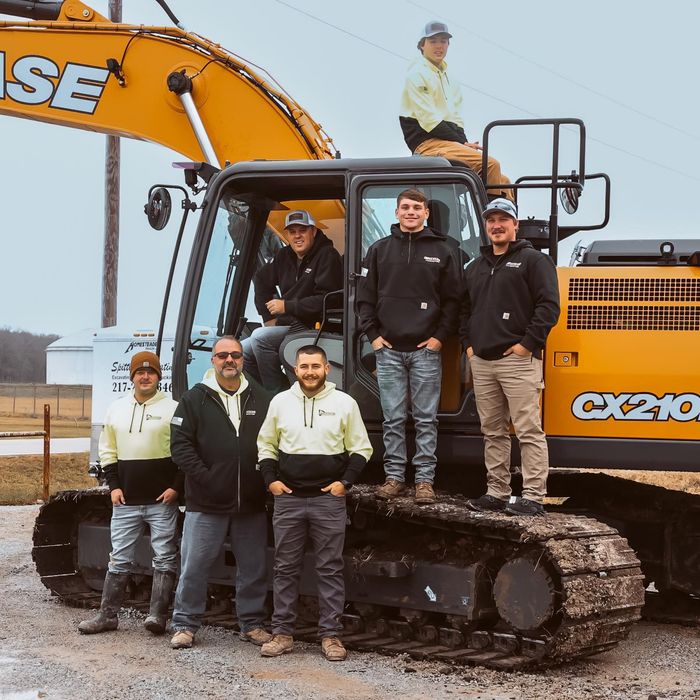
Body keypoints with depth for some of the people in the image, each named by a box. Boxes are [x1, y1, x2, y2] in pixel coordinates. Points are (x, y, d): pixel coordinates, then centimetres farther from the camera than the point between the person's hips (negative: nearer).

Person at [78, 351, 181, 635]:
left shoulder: (173, 409, -3)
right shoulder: (117, 409, 10)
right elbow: (107, 450, 15)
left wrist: (176, 487, -10)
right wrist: (114, 485, 5)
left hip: (163, 499, -3)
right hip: (126, 500, 4)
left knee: (164, 558, -1)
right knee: (119, 559, 7)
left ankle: (157, 615, 2)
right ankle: (107, 615, 12)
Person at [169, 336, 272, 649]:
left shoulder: (261, 398, 9)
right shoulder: (195, 399, 2)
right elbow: (180, 444, -4)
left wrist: (266, 478, -4)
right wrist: (204, 478, -13)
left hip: (251, 503, 2)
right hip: (206, 504, -2)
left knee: (254, 567, 9)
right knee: (194, 565, 2)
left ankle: (252, 623, 21)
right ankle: (185, 624, 13)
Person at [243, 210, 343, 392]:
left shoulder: (328, 256, -10)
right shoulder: (285, 256, 12)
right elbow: (262, 279, 29)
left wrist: (286, 307, -16)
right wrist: (269, 317, 17)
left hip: (313, 329, -9)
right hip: (287, 326, 9)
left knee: (259, 337, -26)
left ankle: (277, 393, -19)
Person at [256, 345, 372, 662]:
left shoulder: (344, 403, 1)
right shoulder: (280, 402, 6)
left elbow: (361, 448, 7)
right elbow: (265, 445, 16)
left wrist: (345, 482, -6)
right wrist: (271, 480, 2)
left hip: (329, 499, -2)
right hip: (287, 498, 2)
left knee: (330, 569, 1)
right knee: (285, 568, 6)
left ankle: (330, 635, 6)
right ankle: (282, 633, 13)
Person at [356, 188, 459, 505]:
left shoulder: (441, 251, 5)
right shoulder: (380, 250, 8)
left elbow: (452, 299, 5)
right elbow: (365, 297, 9)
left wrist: (440, 336, -4)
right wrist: (373, 334, 1)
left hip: (426, 350, -1)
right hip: (388, 349, 1)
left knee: (426, 419, 1)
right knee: (393, 419, 5)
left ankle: (424, 479, 6)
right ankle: (394, 477, 13)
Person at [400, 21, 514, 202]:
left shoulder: (450, 80, 25)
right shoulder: (416, 74, -2)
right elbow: (428, 120, -11)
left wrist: (466, 144, 0)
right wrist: (462, 144, -12)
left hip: (451, 140, 9)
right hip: (428, 144, -9)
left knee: (503, 181, -4)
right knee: (491, 165, -27)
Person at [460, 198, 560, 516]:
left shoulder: (534, 260, -1)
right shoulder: (476, 267, 19)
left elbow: (549, 305, -9)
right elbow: (465, 308, 26)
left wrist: (527, 343, -14)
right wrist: (468, 343, 13)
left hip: (518, 360, -7)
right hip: (481, 361, 7)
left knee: (528, 431, -7)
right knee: (493, 431, 11)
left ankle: (532, 497, -6)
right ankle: (497, 492, 18)